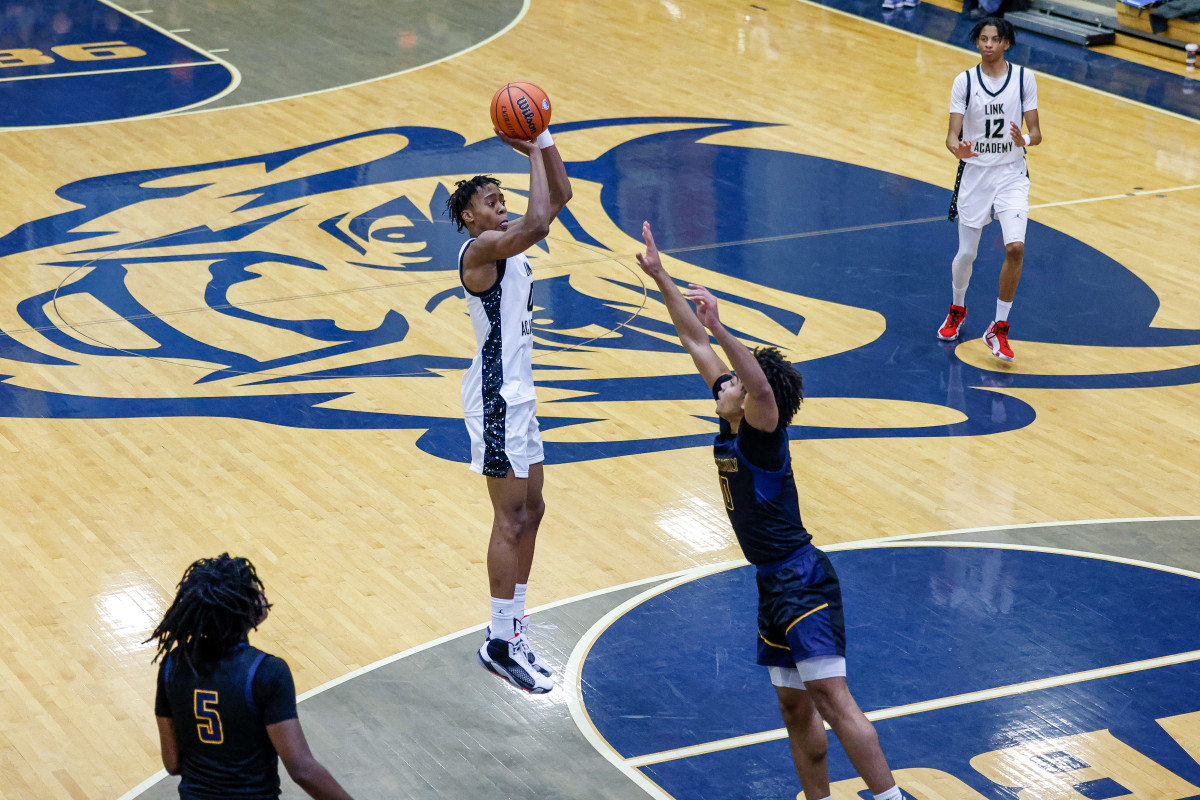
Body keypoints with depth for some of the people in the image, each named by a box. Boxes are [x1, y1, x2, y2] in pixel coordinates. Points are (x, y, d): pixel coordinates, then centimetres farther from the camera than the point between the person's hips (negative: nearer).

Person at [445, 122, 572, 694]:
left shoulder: (506, 243, 10)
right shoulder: (480, 249, -17)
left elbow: (558, 197, 14)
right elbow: (538, 223, -34)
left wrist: (543, 141, 0)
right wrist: (532, 152, -24)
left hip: (517, 392, 10)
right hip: (496, 396, -10)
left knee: (529, 511, 13)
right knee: (512, 520, -7)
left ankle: (511, 630, 21)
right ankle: (500, 643, -2)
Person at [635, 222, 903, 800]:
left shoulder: (763, 436, -15)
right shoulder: (729, 426, 6)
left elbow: (763, 386, -39)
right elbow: (695, 343, 9)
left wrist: (719, 327, -46)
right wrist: (659, 277, 8)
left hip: (803, 581, -9)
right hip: (774, 584, 9)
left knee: (832, 698, -14)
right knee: (795, 707, 12)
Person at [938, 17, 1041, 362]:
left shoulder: (1023, 78, -3)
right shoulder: (965, 81, -4)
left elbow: (1036, 132, 0)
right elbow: (952, 133, -7)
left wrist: (1024, 140, -24)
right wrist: (957, 148, -30)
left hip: (1011, 174, 0)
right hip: (974, 173, 0)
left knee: (1015, 247, -18)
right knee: (966, 253, 8)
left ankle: (999, 328, -5)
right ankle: (957, 310, 40)